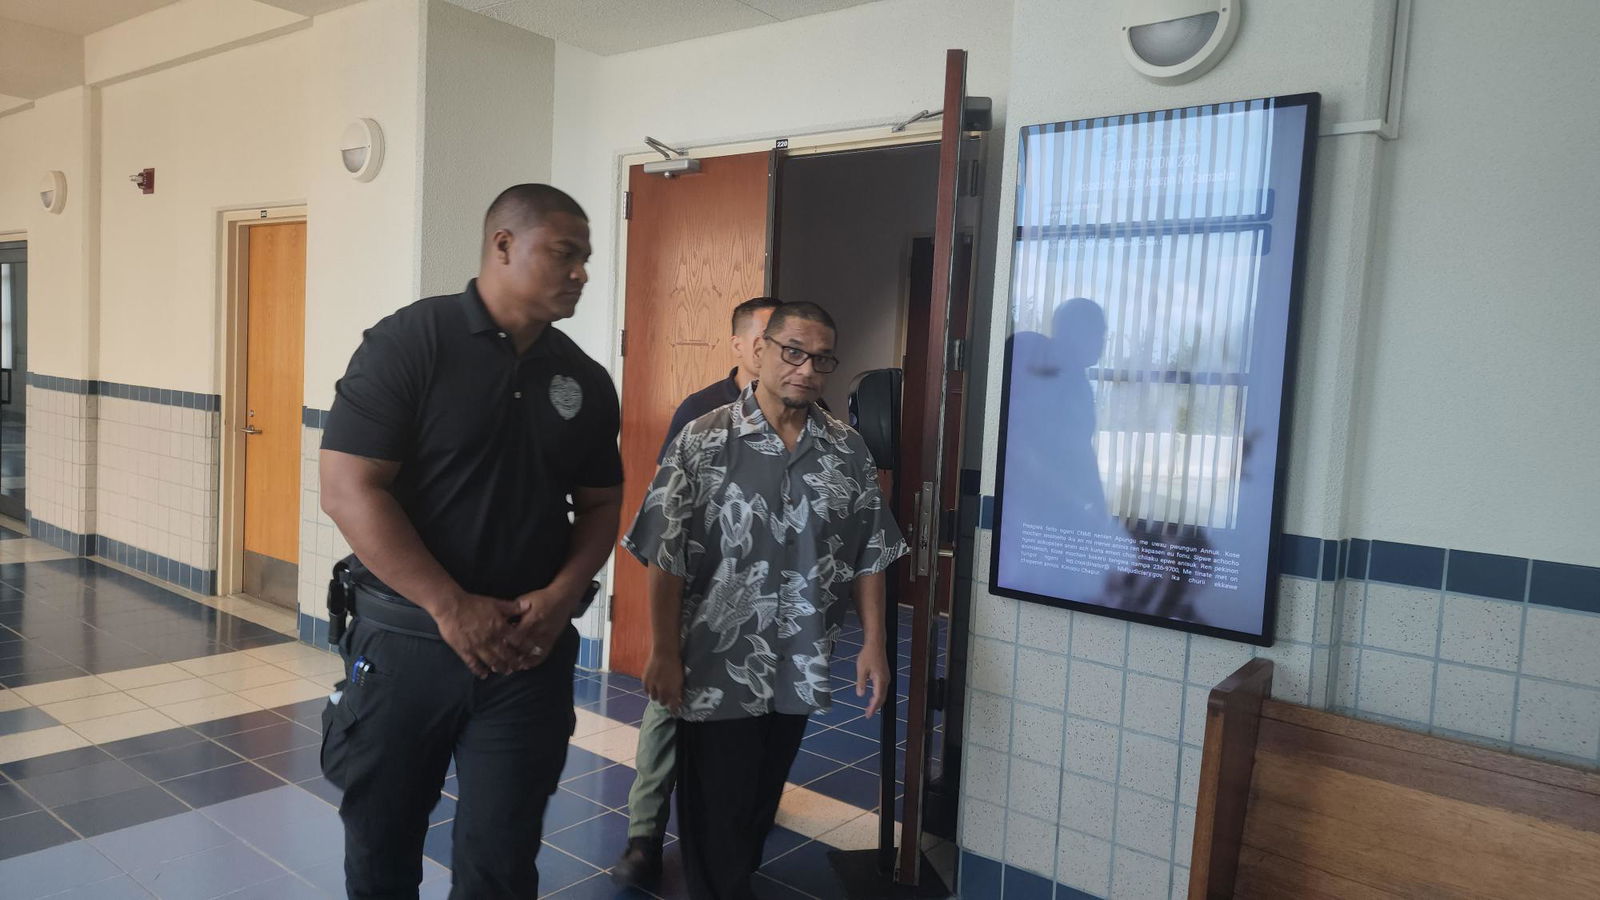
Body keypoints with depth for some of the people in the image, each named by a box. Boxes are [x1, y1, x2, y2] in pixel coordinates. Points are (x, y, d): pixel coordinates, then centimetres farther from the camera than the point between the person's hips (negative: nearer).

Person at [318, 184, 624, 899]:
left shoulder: (585, 380, 6)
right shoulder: (408, 343, -8)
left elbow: (600, 503, 12)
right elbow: (349, 490, -13)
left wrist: (561, 597, -7)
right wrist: (452, 607, -17)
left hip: (531, 650, 3)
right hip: (407, 637, -2)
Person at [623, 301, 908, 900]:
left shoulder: (849, 451, 1)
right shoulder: (703, 441, -10)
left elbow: (870, 553, 6)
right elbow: (667, 556, -10)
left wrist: (873, 643, 1)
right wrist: (664, 653, -10)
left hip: (799, 671, 4)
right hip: (716, 670, -4)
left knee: (760, 806, 20)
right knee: (714, 816, 9)